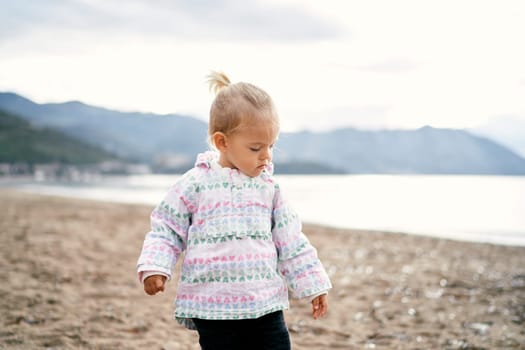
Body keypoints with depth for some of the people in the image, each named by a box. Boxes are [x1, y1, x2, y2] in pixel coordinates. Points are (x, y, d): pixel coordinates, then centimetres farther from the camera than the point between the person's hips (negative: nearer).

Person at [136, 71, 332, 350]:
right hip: (213, 307, -3)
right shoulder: (196, 184, -5)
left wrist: (312, 285, 11)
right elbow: (166, 230, 1)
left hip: (265, 303, 3)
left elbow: (290, 241, 11)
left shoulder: (268, 186, 6)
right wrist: (154, 267, -14)